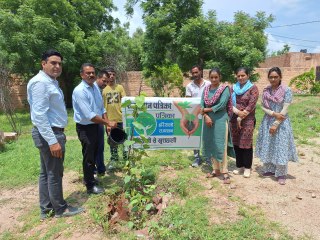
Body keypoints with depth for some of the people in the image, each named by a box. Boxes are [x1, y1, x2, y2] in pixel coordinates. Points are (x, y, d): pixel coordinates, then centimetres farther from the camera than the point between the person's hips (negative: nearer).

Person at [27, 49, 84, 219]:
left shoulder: (51, 82, 14)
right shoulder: (41, 82, -17)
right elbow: (40, 115, -24)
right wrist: (53, 141, -26)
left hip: (51, 132, 10)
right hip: (49, 134, -10)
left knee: (45, 173, 16)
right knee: (54, 173, 3)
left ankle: (46, 209, 30)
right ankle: (60, 209, 20)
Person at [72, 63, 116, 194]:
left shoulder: (95, 86, 4)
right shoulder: (79, 91, -22)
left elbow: (101, 108, 10)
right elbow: (89, 115, -27)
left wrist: (107, 122, 0)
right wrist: (107, 123, -21)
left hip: (95, 125, 8)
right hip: (85, 128, -8)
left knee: (94, 153, 20)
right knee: (88, 156, 3)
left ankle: (89, 177, 41)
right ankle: (90, 186, 19)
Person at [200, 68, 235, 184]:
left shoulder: (225, 89, -6)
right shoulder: (206, 89, 9)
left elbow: (222, 105, -16)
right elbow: (202, 105, 3)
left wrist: (206, 110, -8)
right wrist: (206, 116, -13)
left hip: (220, 120, -5)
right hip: (209, 120, 5)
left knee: (221, 146, -4)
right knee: (211, 145, 10)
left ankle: (225, 172, 7)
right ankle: (216, 169, 24)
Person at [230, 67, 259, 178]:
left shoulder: (253, 88, -2)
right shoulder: (233, 88, 11)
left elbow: (251, 105, -10)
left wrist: (241, 118, -11)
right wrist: (237, 112, -14)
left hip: (247, 120, -4)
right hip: (234, 119, 4)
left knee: (246, 144, -1)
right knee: (236, 143, 8)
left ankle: (247, 167, 13)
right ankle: (239, 166, 22)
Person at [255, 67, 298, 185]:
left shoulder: (286, 90, -8)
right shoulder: (266, 91, 4)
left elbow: (285, 110, -12)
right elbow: (263, 106, 1)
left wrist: (276, 124, -15)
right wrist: (273, 113, -16)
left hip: (281, 123, -4)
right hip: (267, 121, 4)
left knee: (280, 148, 0)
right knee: (267, 147, 8)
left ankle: (281, 174, 13)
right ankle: (269, 170, 24)